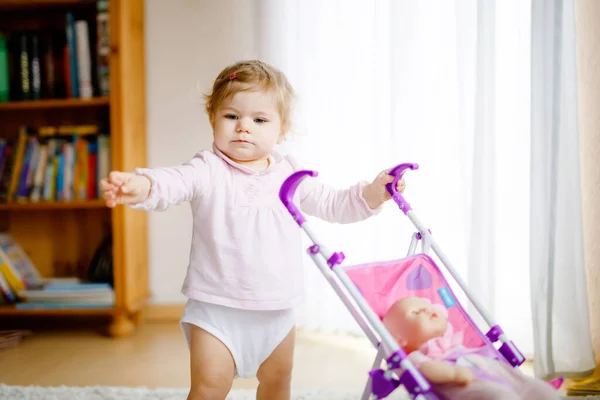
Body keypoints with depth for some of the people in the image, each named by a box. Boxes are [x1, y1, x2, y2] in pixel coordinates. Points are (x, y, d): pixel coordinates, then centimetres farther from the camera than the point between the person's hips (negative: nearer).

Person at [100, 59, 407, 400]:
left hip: (276, 310, 4)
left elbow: (333, 204, 11)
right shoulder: (207, 170, -10)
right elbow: (171, 183, -29)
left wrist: (373, 193, -4)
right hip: (216, 308, -4)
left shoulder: (290, 174, 3)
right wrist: (139, 187, -51)